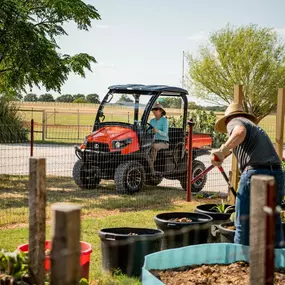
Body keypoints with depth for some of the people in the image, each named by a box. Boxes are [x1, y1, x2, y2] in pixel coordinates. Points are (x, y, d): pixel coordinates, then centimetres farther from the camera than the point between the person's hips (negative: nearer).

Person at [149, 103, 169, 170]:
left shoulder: (164, 120, -7)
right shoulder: (152, 121, 12)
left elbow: (165, 134, -16)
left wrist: (157, 131, -34)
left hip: (164, 142, -5)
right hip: (155, 141, 6)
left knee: (153, 147, -36)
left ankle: (152, 165, -34)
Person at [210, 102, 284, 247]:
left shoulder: (233, 122, 9)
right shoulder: (255, 127, 33)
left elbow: (240, 131, -18)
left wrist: (223, 150, -24)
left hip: (256, 174, -8)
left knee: (244, 225, 2)